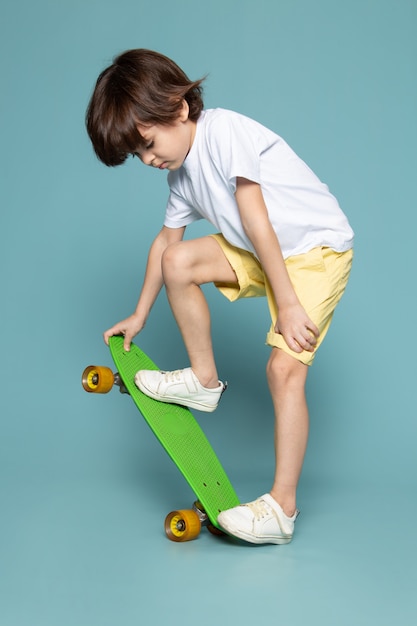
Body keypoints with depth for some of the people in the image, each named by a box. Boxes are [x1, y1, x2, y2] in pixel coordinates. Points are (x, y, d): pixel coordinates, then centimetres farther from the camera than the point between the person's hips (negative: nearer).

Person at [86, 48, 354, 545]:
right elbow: (165, 239, 16)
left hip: (317, 248, -8)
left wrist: (287, 302, -24)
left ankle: (281, 508, -11)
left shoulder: (224, 131, -21)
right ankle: (204, 381, 15)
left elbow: (256, 221, -25)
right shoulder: (181, 173, 5)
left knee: (283, 367, -18)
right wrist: (139, 315, 22)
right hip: (265, 252, 8)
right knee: (178, 261, 1)